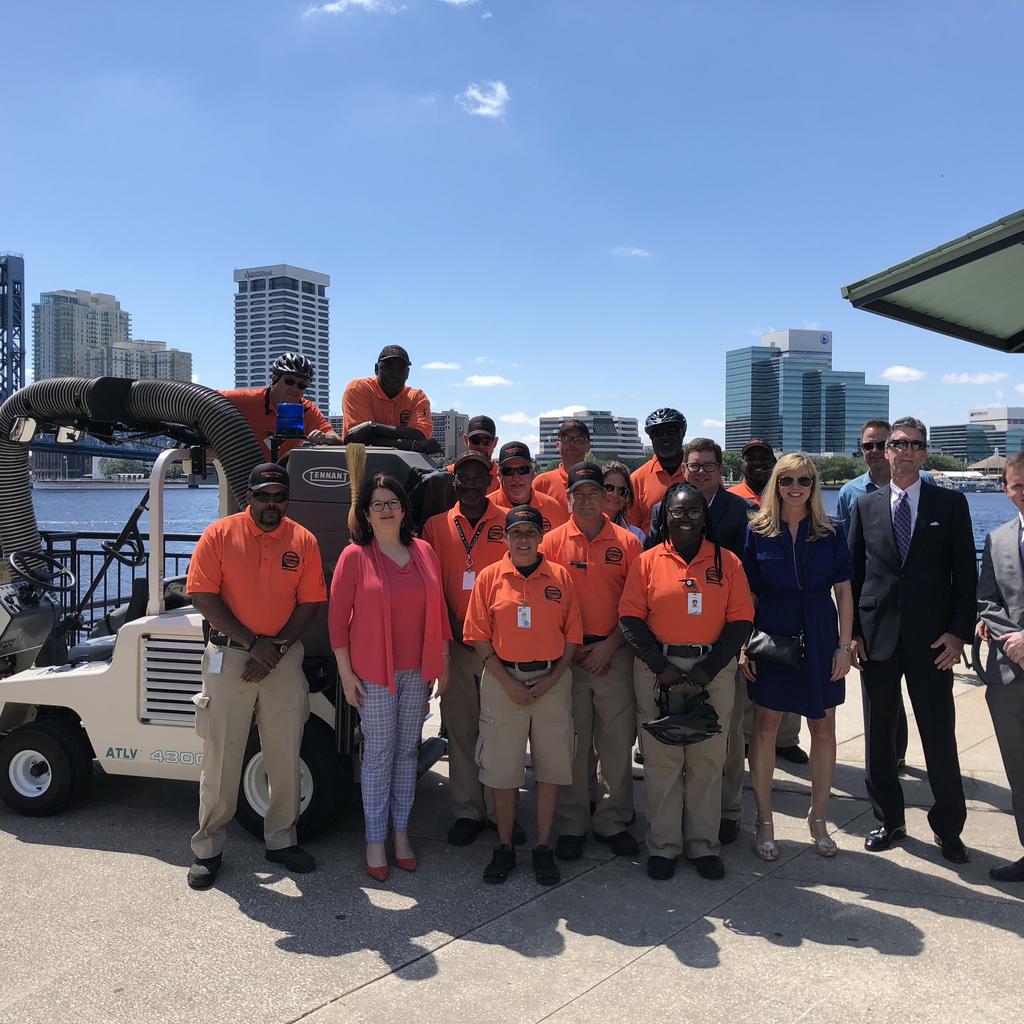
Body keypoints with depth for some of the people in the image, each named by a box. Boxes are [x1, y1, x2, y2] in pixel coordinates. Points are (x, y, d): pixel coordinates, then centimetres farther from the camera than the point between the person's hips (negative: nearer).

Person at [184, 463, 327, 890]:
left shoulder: (303, 541, 2)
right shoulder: (220, 534, -3)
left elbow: (309, 603, 1)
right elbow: (203, 597, -8)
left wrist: (276, 648, -10)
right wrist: (253, 642, -13)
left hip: (284, 658, 2)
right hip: (229, 657, -2)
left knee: (285, 756, 9)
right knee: (221, 756, 4)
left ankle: (281, 841, 26)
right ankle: (208, 849, 18)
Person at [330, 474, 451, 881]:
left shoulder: (424, 552, 7)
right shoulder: (354, 556, -5)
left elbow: (439, 610, 10)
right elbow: (338, 617, -5)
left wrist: (443, 663, 9)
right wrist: (346, 672, -8)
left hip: (418, 672, 4)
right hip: (373, 672, -4)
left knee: (407, 751, 12)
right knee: (379, 753, 2)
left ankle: (401, 832, 25)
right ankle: (375, 841, 15)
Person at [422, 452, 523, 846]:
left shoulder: (508, 524, 2)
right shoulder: (437, 526, 7)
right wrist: (452, 627, -3)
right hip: (456, 646, 1)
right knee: (460, 730, 7)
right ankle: (467, 811, 19)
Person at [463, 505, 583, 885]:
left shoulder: (560, 577, 3)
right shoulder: (489, 577, 1)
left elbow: (572, 636, 4)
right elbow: (479, 636, -1)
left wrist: (552, 679, -8)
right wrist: (507, 681, -9)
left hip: (551, 680, 1)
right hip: (502, 679, -1)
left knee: (551, 766, 5)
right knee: (502, 767, 6)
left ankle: (543, 847, 19)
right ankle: (504, 847, 21)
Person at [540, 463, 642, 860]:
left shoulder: (627, 542, 4)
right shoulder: (553, 541, 3)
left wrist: (610, 644, -7)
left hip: (614, 653, 1)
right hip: (566, 655, 0)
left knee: (617, 741, 5)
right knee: (571, 742, 5)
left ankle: (612, 821, 20)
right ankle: (572, 825, 18)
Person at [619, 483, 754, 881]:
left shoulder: (727, 562, 5)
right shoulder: (647, 561, 4)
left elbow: (740, 620, 0)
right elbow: (630, 617, -2)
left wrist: (707, 670, -9)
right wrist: (661, 667, -10)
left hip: (713, 671, 1)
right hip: (657, 671, 0)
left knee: (707, 760, 5)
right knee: (661, 760, 3)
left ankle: (703, 845, 19)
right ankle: (663, 846, 16)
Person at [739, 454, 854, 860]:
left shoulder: (831, 532, 1)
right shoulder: (759, 531, -1)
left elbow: (844, 591, 3)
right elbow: (748, 592, -1)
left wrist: (845, 645, -3)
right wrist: (745, 644, -7)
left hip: (819, 636, 1)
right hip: (771, 635, -1)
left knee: (824, 729, 8)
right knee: (765, 727, 5)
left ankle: (818, 819, 25)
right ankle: (764, 822, 18)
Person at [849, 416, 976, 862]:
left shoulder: (951, 504, 3)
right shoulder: (865, 506, 7)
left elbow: (966, 574, 1)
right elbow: (852, 574, 7)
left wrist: (959, 632, -7)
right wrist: (852, 632, 1)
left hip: (932, 640, -2)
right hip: (877, 637, 2)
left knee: (939, 737, 3)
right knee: (879, 734, 10)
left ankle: (948, 828, 20)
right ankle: (889, 819, 26)